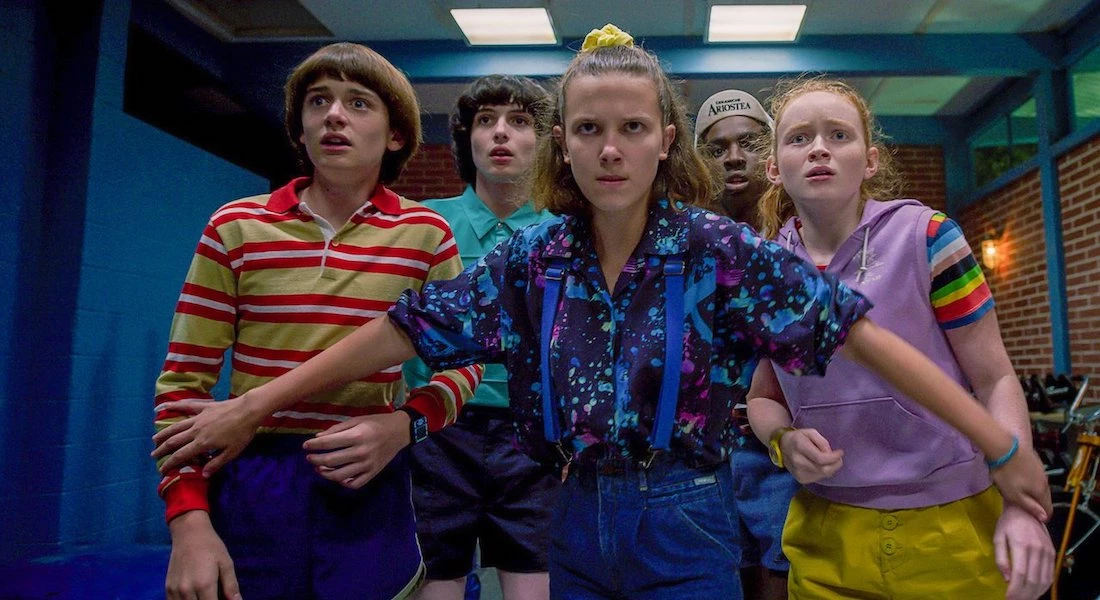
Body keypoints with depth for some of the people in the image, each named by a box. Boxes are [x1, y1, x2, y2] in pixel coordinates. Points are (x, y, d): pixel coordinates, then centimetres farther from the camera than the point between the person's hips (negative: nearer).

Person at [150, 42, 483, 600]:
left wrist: (405, 423, -16)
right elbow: (184, 380, -1)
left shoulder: (425, 235, -3)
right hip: (247, 482, 1)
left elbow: (462, 362, 3)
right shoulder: (235, 228, -2)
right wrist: (188, 519, -9)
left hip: (367, 486, 0)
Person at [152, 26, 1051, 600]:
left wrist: (1003, 449, -12)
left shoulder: (719, 250, -11)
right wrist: (253, 406, -1)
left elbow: (862, 334, -12)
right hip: (578, 526, 3)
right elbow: (400, 333, -3)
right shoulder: (534, 258, -4)